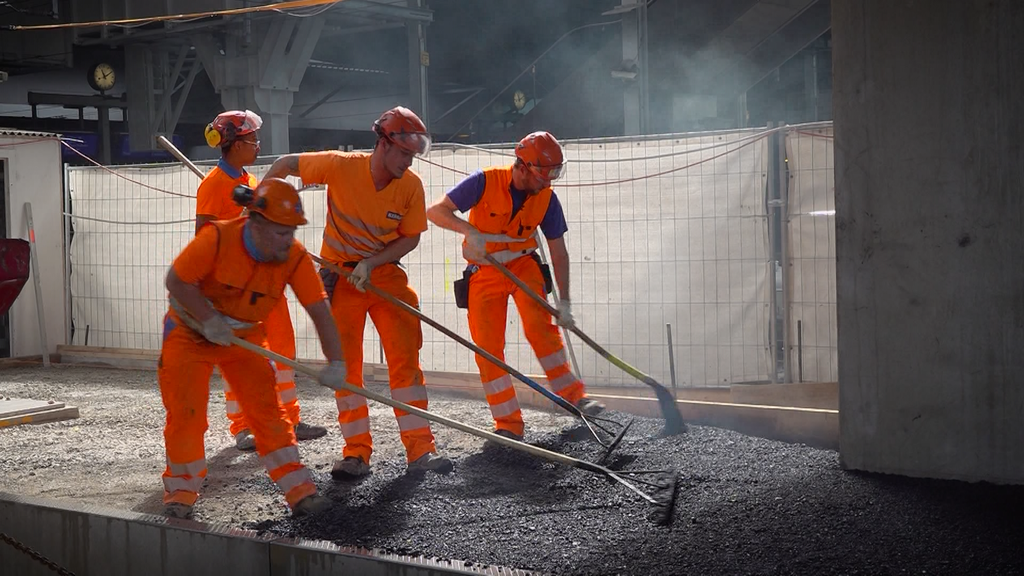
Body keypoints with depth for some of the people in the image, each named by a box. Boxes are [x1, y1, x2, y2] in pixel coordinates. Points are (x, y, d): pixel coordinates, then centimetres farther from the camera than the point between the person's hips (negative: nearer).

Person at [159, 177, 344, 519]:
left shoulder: (294, 258, -20)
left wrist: (336, 362, -29)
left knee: (267, 407, -4)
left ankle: (299, 491, -1)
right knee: (185, 411, -5)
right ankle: (181, 491, 13)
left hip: (244, 336, 3)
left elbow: (320, 310, -21)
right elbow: (176, 281, -20)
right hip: (190, 330, -2)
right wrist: (209, 319, -24)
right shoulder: (218, 238, -30)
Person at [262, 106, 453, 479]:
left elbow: (410, 237, -4)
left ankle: (420, 449, 2)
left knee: (406, 359, -3)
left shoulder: (411, 185, -12)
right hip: (341, 276, -1)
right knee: (345, 366, 1)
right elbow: (284, 165, -5)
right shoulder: (341, 166, -18)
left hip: (387, 275, 1)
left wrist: (372, 263, -17)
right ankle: (356, 452, 10)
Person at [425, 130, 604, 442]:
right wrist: (469, 230, -38)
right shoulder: (485, 182, -19)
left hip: (523, 264, 1)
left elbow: (559, 252, -2)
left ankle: (572, 394, -11)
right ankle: (509, 425, -2)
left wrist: (564, 302, -6)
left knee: (540, 324, -22)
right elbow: (436, 211, -20)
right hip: (484, 272, -1)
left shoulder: (546, 198, -9)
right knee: (487, 345, -7)